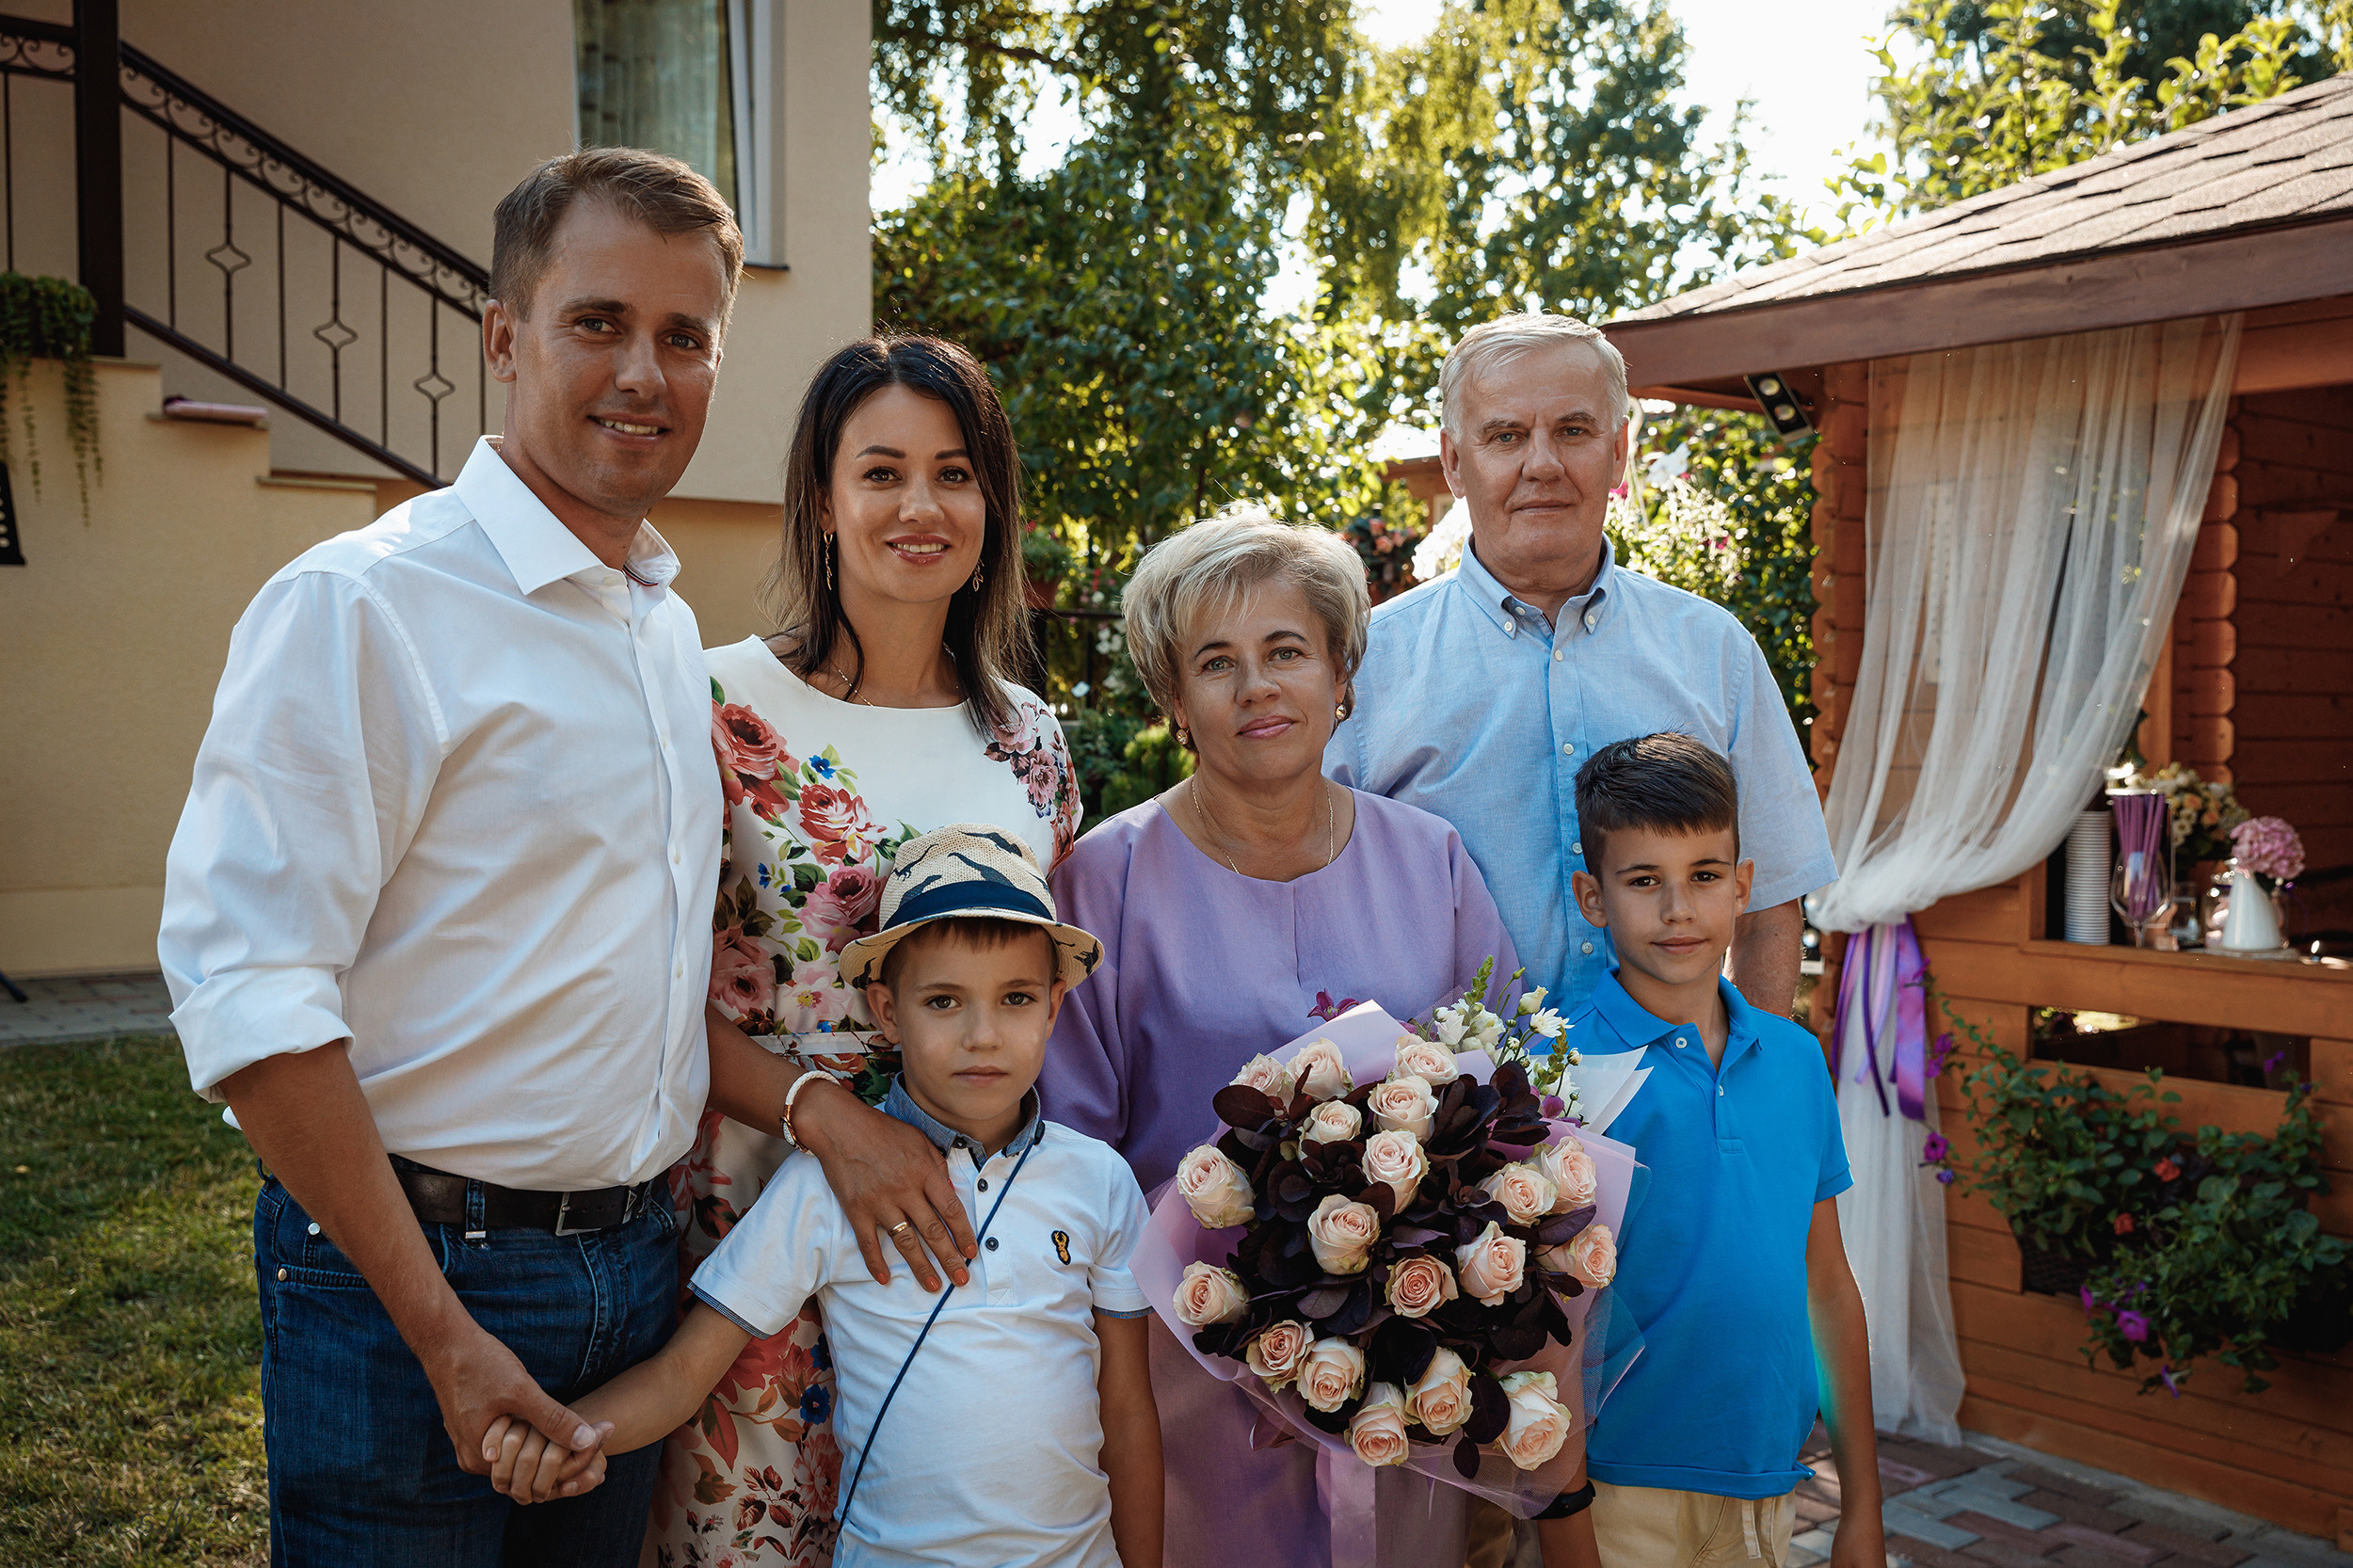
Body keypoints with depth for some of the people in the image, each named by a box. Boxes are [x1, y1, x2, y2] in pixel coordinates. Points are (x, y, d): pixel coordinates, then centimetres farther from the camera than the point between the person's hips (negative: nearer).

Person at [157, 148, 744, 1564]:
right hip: (410, 1273, -7)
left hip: (637, 1259, 7)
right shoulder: (361, 604, -15)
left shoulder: (674, 630, 10)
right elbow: (249, 998, -21)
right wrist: (444, 1331, -20)